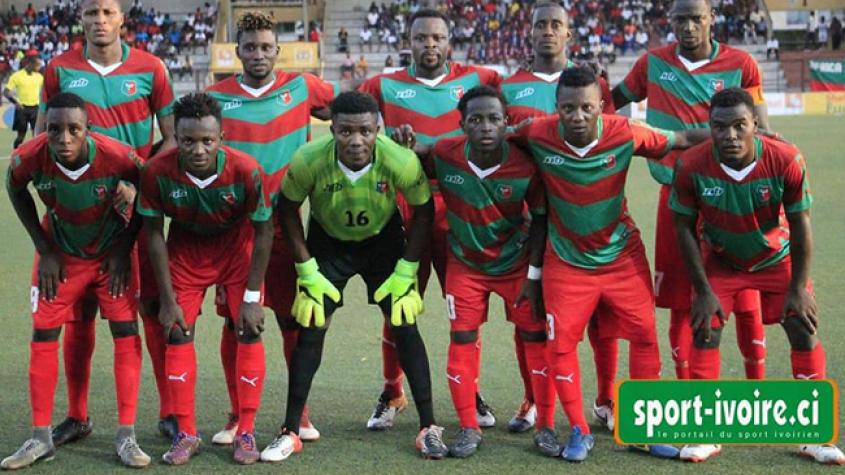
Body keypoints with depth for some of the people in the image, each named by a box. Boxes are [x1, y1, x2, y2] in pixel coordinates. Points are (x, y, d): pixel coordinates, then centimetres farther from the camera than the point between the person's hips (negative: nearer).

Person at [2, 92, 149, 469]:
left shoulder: (119, 157, -32)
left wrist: (124, 248, -11)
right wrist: (44, 250, -5)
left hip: (112, 250, -1)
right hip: (60, 252, 1)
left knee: (126, 332, -6)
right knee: (43, 335, -1)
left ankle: (126, 437, 1)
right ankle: (41, 438, 10)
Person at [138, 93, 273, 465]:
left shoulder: (246, 170, -32)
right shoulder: (158, 171, -29)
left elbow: (263, 232, -18)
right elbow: (154, 232, -14)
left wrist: (252, 298, -16)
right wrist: (167, 299, -12)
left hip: (237, 248, -1)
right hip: (185, 249, 1)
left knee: (249, 330, -7)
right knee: (177, 332, -3)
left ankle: (246, 432, 5)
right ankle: (186, 434, 9)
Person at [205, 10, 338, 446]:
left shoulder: (302, 87, 2)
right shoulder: (215, 97, 2)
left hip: (285, 223, 0)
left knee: (293, 319, 4)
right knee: (234, 320, 3)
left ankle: (301, 412, 17)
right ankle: (237, 415, 16)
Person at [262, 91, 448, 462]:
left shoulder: (401, 161, -32)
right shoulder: (308, 160, -31)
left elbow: (424, 210, -13)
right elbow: (287, 210, -13)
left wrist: (406, 271, -14)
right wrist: (307, 271, -13)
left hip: (383, 239, 0)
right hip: (327, 241, 0)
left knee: (405, 327, -4)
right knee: (311, 330, -5)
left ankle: (429, 428, 7)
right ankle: (290, 432, 7)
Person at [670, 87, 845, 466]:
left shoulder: (786, 160, -29)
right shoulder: (691, 166, -28)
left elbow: (800, 224, -16)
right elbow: (685, 228, -15)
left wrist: (799, 286, -12)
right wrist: (703, 291, -14)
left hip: (777, 259, 0)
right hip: (721, 261, 0)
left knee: (804, 331, -3)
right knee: (705, 332, -9)